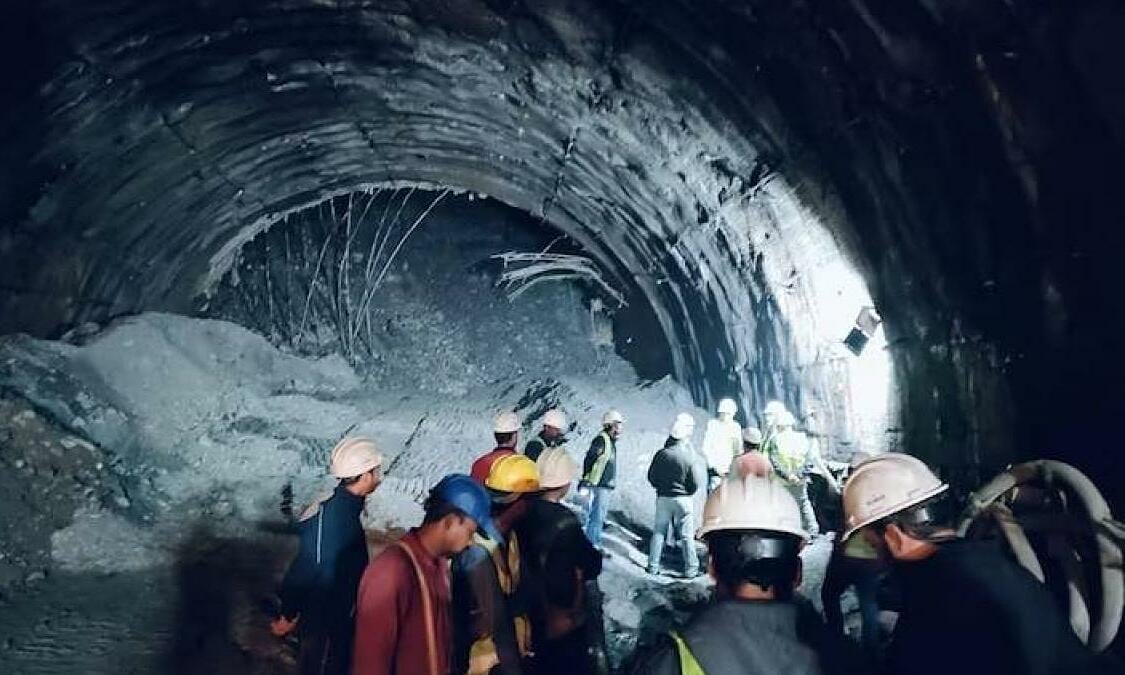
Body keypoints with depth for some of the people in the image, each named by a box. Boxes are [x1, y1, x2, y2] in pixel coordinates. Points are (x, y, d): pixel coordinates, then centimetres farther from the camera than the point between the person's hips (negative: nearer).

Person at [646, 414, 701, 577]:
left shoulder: (661, 454, -8)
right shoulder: (687, 456, -14)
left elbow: (651, 477, 1)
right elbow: (694, 484, -9)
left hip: (663, 498, 2)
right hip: (683, 499, -2)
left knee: (658, 532, 12)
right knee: (687, 536, 6)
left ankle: (653, 566, 15)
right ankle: (691, 569, 10)